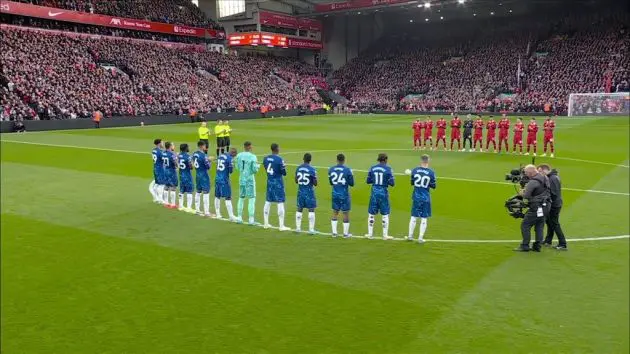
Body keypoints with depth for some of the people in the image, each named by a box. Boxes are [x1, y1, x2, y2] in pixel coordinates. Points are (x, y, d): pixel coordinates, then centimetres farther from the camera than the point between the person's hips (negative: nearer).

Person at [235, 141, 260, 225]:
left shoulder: (239, 155, 1)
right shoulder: (253, 157, -13)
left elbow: (237, 167, 5)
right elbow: (255, 169, -15)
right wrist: (258, 166, 6)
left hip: (242, 179, 5)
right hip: (250, 179, -5)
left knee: (241, 198, 16)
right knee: (252, 199, 0)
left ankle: (239, 218, 20)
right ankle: (251, 220, -2)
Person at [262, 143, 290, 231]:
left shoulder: (265, 159, 3)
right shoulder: (279, 160, -16)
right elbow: (284, 173, -11)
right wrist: (284, 167, 7)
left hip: (269, 181, 6)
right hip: (278, 182, -6)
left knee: (268, 202, 15)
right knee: (280, 203, -2)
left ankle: (266, 223, 23)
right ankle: (281, 226, -1)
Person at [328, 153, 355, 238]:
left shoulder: (331, 170, 0)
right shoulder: (347, 170, -11)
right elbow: (352, 184, -5)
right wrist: (351, 176, 12)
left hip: (335, 194, 4)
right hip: (344, 195, -3)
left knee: (335, 213, 13)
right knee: (346, 213, 6)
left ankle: (334, 232, 13)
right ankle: (346, 233, 12)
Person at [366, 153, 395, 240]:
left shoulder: (372, 168, 2)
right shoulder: (388, 169, -8)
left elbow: (368, 181, 8)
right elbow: (391, 183, -8)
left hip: (374, 192, 3)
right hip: (383, 193, -3)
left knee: (371, 214, 12)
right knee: (385, 215, 8)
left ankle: (370, 234, 17)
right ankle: (385, 235, 11)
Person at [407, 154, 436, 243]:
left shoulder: (414, 170, -5)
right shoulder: (431, 172, -9)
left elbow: (412, 183, 6)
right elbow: (433, 186, -3)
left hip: (416, 197, 2)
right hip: (425, 198, -2)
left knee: (414, 217, 14)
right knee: (424, 218, 7)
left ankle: (410, 236, 19)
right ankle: (420, 238, 8)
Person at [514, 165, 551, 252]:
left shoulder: (533, 182, -19)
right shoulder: (545, 178, 8)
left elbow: (526, 196, -19)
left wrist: (522, 193, 3)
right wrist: (527, 188, 10)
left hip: (536, 208, -9)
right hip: (545, 207, 9)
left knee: (525, 225, 1)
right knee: (539, 226, 14)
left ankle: (525, 246, 3)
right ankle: (537, 246, 17)